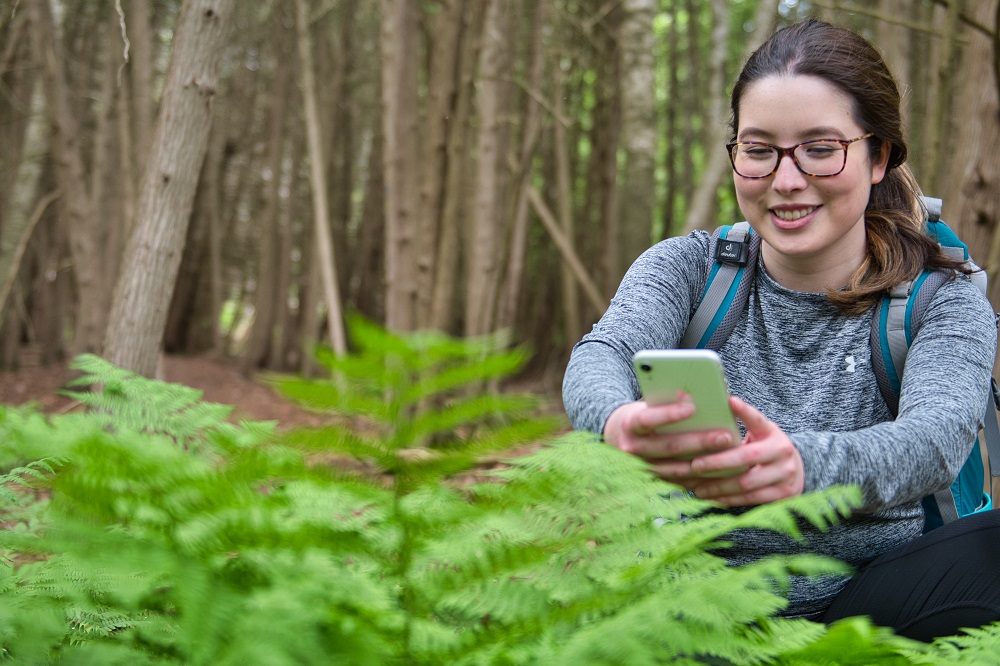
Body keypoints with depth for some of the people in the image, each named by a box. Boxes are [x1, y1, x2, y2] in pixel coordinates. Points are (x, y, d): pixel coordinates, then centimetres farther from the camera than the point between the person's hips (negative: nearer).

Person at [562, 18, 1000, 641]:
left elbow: (939, 431, -18)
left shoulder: (947, 303, 3)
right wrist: (617, 422, -39)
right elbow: (602, 355, -12)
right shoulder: (687, 267, 8)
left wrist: (808, 464, -42)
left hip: (870, 609, 0)